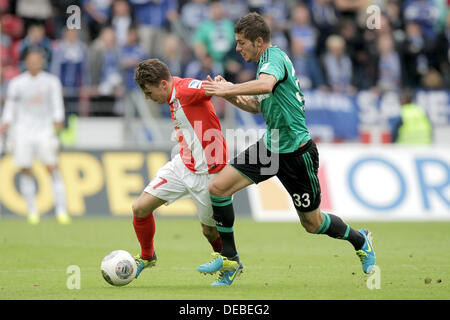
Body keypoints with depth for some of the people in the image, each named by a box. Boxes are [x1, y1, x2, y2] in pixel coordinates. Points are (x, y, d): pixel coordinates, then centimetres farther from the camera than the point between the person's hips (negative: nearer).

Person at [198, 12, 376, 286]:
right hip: (270, 146, 9)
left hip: (296, 153, -9)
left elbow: (265, 85, -42)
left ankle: (360, 240, 35)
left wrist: (228, 89, -35)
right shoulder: (267, 61, 11)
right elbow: (257, 106, 22)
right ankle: (230, 259, 2)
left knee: (312, 223, 6)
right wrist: (228, 95, 6)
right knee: (218, 187, -7)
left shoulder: (275, 57, -18)